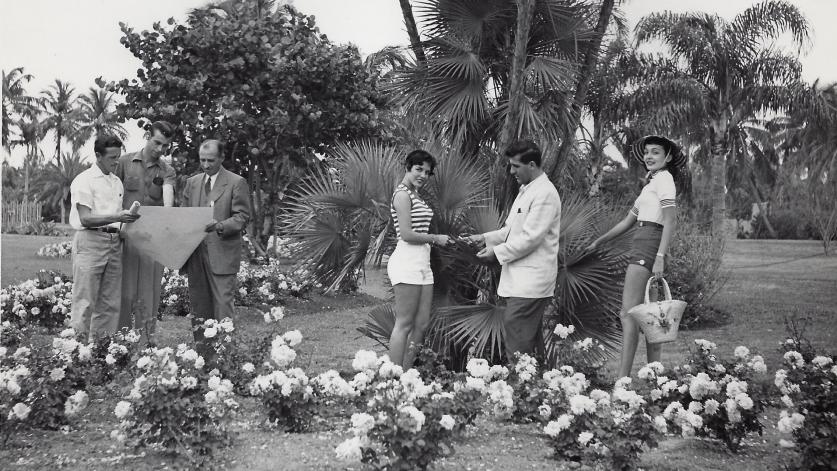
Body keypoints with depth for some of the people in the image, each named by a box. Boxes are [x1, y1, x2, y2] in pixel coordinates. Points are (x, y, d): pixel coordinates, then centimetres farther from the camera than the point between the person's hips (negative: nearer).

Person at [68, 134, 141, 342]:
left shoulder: (117, 182, 17)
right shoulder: (84, 181, -5)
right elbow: (85, 219, -13)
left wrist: (127, 217, 1)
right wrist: (117, 217, -23)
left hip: (114, 243, 7)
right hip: (90, 241, -7)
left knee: (110, 303, 6)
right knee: (85, 301, -6)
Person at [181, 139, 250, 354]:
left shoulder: (236, 183, -1)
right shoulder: (192, 183, 15)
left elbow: (242, 217, -5)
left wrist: (220, 226, -21)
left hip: (222, 254, -5)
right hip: (195, 253, 5)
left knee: (222, 304, -8)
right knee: (198, 306, 9)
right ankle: (201, 350, 16)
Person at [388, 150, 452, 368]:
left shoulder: (415, 195, 21)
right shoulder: (403, 194, -8)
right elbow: (407, 234, -14)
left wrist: (438, 239, 8)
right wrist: (436, 238, -6)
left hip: (422, 263, 10)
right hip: (407, 262, -10)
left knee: (421, 325, 8)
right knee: (404, 324, -6)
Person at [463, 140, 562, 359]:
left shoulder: (545, 194, -15)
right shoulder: (526, 190, 18)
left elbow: (530, 237, -19)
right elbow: (512, 229, 24)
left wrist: (498, 252, -11)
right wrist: (485, 238, 11)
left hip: (530, 281, -10)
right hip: (521, 279, 10)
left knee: (516, 336, -14)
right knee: (530, 338, 14)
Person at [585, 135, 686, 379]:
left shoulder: (664, 178, -4)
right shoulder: (651, 182, 24)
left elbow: (670, 222, -14)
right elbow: (628, 222, 27)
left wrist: (660, 256, -23)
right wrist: (598, 242, 31)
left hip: (649, 246, -10)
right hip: (641, 246, 10)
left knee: (628, 313, -15)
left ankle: (623, 378, -18)